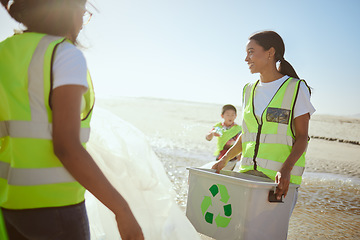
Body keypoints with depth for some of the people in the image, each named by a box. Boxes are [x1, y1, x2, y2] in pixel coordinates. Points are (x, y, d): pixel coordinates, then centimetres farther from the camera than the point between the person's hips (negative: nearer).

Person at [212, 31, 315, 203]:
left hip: (279, 177, -5)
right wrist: (224, 159, 7)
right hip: (248, 172, 5)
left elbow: (302, 137, -6)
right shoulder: (250, 90, 13)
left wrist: (285, 169, -21)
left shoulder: (296, 88, -3)